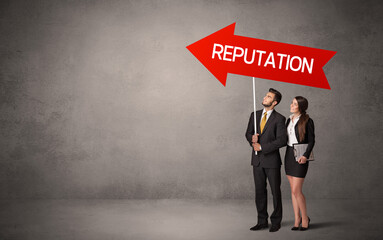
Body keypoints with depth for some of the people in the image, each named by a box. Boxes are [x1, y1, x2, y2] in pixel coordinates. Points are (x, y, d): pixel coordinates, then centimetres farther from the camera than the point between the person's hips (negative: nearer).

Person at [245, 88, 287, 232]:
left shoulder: (279, 119, -7)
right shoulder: (255, 115, 8)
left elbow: (282, 140, -15)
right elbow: (248, 133, 13)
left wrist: (262, 147, -15)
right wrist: (252, 138, -11)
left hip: (271, 160, -4)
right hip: (257, 160, 5)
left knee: (275, 191, 5)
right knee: (260, 191, 10)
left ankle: (276, 222, 18)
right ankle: (262, 221, 21)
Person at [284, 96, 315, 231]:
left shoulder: (307, 121, -9)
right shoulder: (289, 120, 11)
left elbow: (311, 140, -10)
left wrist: (306, 155, -22)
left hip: (300, 157, -7)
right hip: (289, 154, 7)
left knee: (296, 190, -8)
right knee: (293, 189, 9)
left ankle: (305, 218, 11)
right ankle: (297, 219, 17)